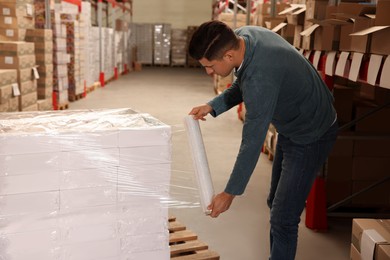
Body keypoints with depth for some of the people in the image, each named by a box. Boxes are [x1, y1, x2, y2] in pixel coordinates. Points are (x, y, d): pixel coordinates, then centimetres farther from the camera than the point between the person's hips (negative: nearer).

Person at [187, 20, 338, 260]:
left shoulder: (261, 78, -38)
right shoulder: (244, 35, -12)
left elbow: (253, 142, -30)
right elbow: (242, 86, 8)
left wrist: (230, 193, -19)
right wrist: (213, 106, -5)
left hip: (311, 136, -9)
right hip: (291, 127, 10)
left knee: (283, 217, -7)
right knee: (276, 203, 20)